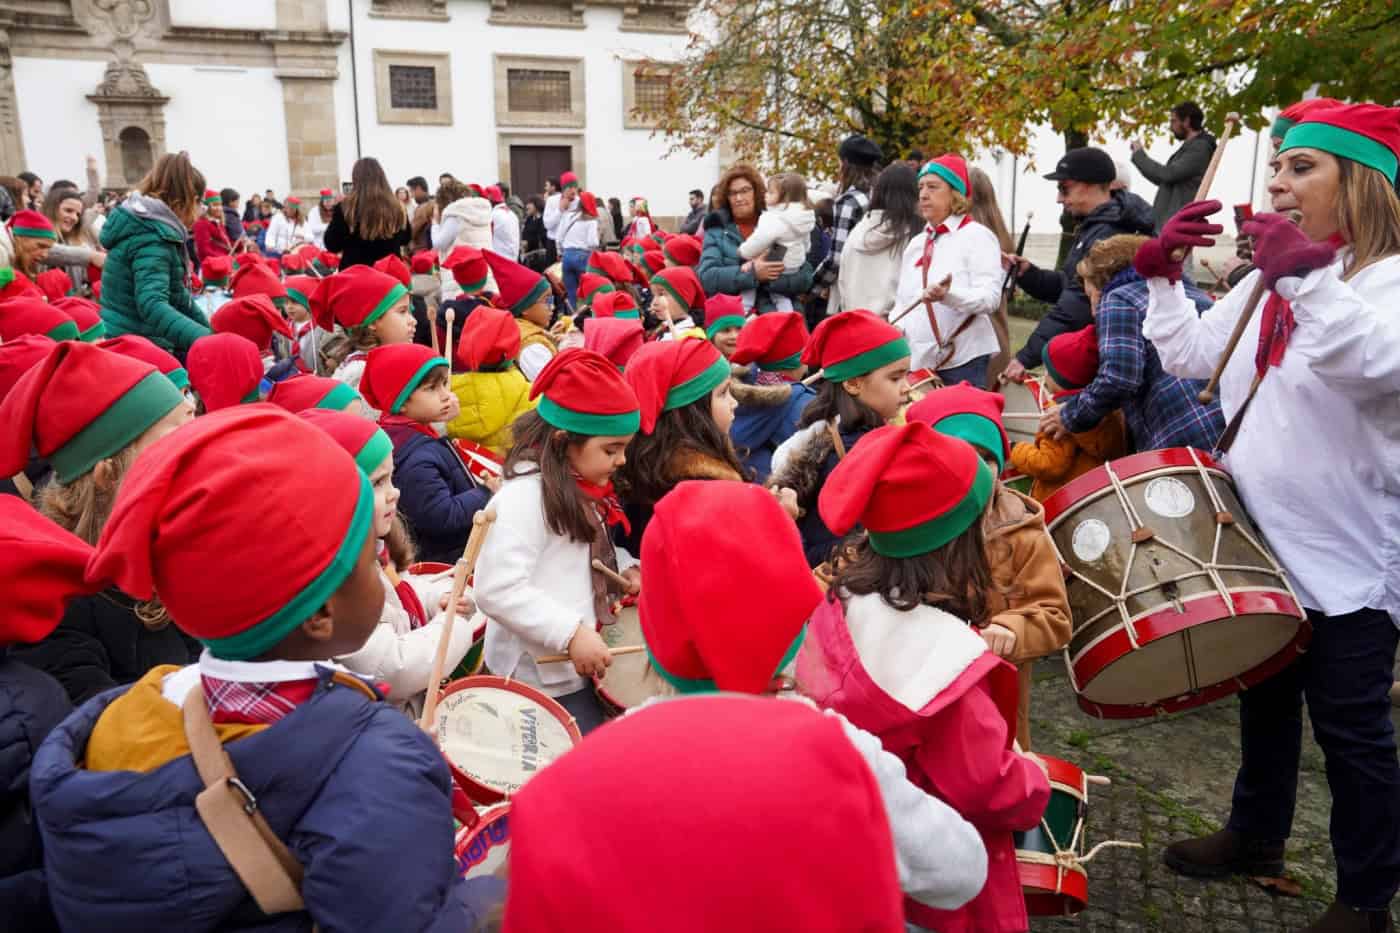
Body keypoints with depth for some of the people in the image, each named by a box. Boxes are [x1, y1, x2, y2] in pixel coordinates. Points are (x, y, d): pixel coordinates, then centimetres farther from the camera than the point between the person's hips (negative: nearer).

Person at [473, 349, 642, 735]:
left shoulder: (581, 488, 7)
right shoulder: (524, 496, -23)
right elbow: (498, 590, -29)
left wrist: (624, 568, 3)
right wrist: (573, 633, -31)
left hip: (581, 664, 10)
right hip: (541, 677, -9)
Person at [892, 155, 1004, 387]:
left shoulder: (977, 236, -3)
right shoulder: (916, 243, 18)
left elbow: (991, 298, -15)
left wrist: (948, 294, -32)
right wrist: (895, 327, -1)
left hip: (962, 361, -6)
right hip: (916, 360, 6)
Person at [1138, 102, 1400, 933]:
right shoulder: (1269, 280, 11)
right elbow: (1191, 355, 15)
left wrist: (1303, 275, -41)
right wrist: (1164, 272, 4)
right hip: (1264, 540, 8)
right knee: (1265, 696, 21)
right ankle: (1257, 836, 40)